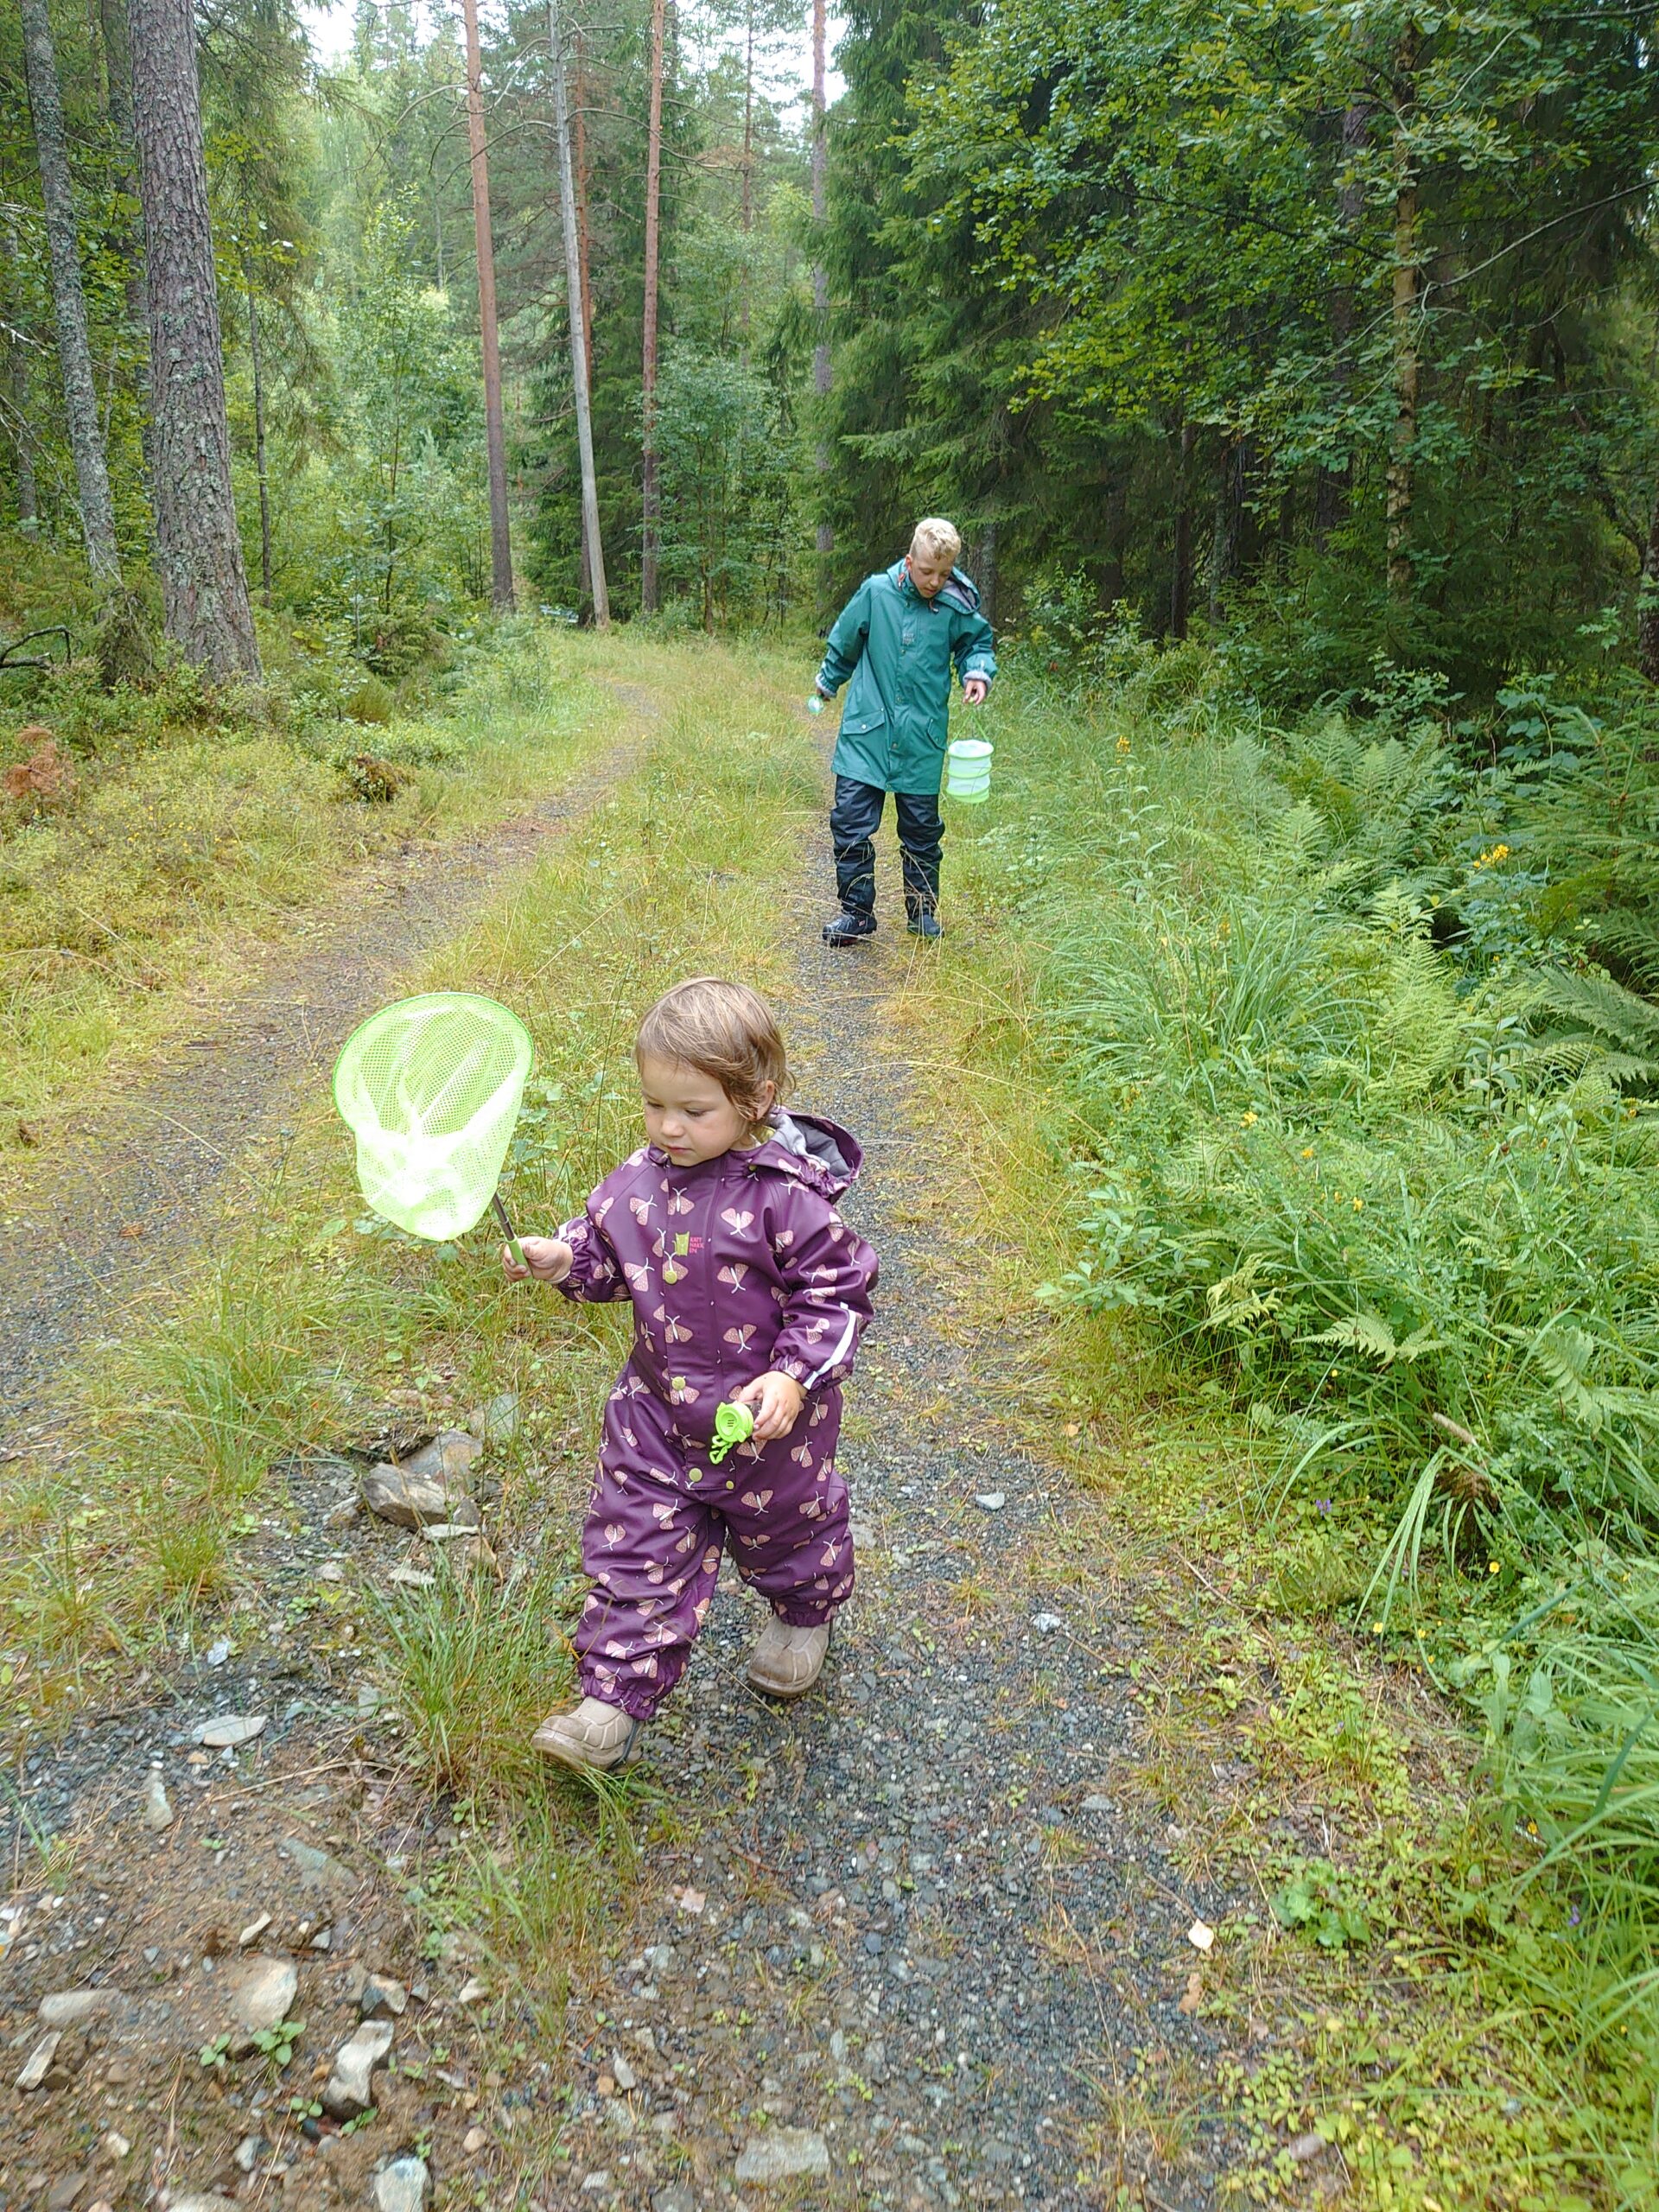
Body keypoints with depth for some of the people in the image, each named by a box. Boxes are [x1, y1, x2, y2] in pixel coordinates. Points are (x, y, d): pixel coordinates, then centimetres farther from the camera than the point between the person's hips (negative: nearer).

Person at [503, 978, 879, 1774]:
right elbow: (607, 1249, 9)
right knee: (635, 1545, 5)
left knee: (785, 1528, 22)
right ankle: (614, 1701, 16)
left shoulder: (786, 1197, -23)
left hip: (767, 1415, -3)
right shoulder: (640, 1179, -6)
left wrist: (796, 1377, -28)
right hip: (658, 1409, 4)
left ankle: (805, 1612, 54)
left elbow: (837, 1291, -19)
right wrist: (565, 1259, -11)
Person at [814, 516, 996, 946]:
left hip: (923, 738, 0)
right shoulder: (876, 592, -4)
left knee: (921, 828, 9)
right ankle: (856, 910, 11)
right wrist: (828, 681, 27)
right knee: (850, 819, -3)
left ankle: (923, 910, 26)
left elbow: (978, 642, 15)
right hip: (867, 731, 0)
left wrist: (978, 672, -6)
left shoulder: (958, 606, -4)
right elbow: (845, 643, 13)